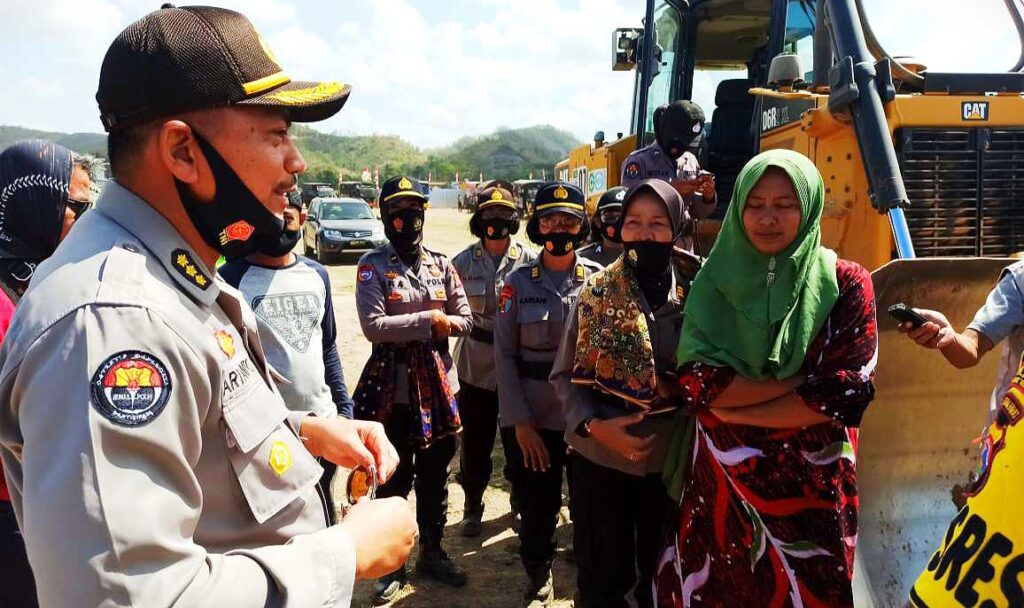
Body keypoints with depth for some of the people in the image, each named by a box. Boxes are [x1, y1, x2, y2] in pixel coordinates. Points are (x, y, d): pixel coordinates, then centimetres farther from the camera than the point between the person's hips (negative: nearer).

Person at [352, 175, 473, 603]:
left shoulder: (442, 264, 7)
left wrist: (442, 323, -14)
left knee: (435, 477, 16)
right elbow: (373, 326, -17)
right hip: (392, 390, -4)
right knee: (394, 479, 8)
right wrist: (428, 320, -16)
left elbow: (466, 320, 6)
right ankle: (392, 564, 25)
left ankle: (432, 553, 34)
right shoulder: (372, 266, -5)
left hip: (439, 387, 4)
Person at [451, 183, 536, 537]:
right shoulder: (463, 262, -1)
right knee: (475, 440, 10)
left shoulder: (529, 260, -5)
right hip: (475, 365, 1)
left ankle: (521, 501, 36)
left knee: (518, 438, 13)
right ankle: (473, 506, 31)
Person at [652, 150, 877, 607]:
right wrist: (802, 385, -16)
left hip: (811, 484, -1)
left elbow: (848, 392, -14)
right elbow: (694, 381, -12)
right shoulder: (715, 282, -2)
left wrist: (731, 407, -14)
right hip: (721, 481, 1)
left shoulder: (845, 284, -4)